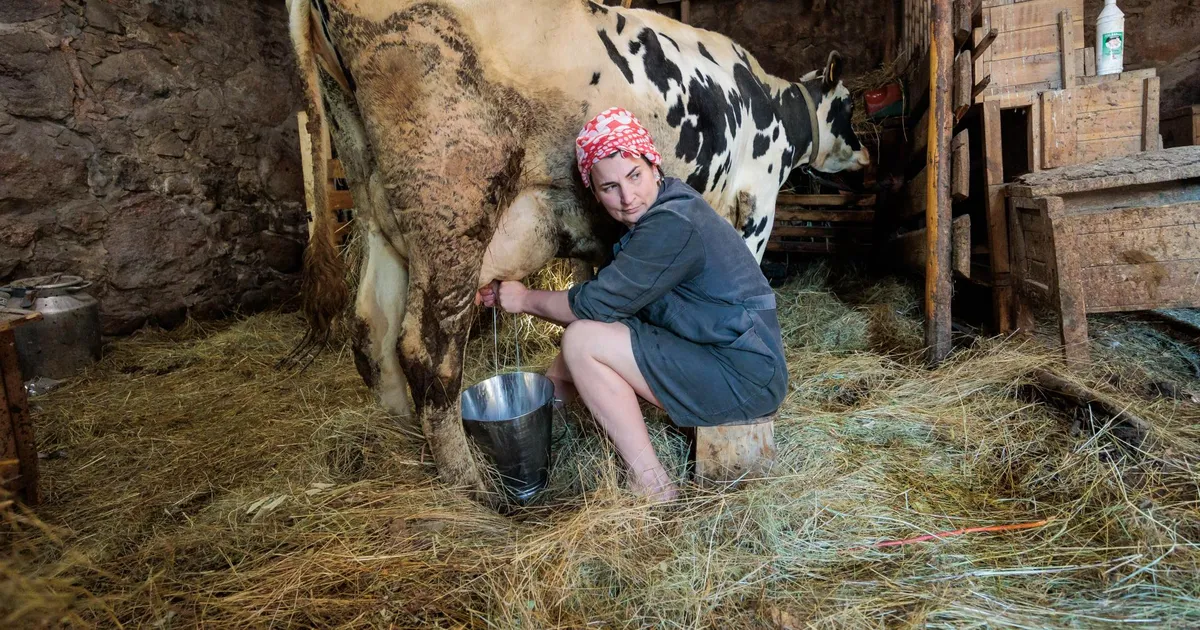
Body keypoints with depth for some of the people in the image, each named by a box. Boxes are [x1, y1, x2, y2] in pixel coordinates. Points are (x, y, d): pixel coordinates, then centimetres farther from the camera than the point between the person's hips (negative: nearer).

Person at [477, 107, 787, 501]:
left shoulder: (674, 224, -22)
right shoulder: (651, 215, 7)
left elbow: (598, 303, -18)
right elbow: (607, 306, 10)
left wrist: (526, 299, -1)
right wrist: (512, 299, 8)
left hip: (745, 381, -10)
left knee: (583, 342, -16)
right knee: (588, 335, 12)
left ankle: (652, 488, -8)